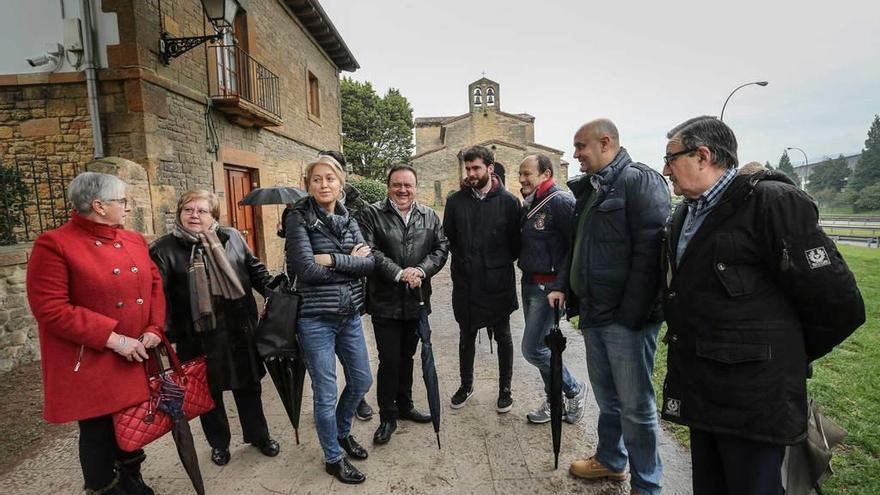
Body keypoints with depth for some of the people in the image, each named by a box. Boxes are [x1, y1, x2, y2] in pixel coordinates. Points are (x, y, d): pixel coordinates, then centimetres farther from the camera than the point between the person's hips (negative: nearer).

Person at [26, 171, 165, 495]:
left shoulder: (134, 241, 7)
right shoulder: (54, 244, -13)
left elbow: (155, 285, 10)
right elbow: (50, 310, -19)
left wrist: (154, 328, -5)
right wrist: (113, 338, -21)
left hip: (137, 358, 6)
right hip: (91, 364, -6)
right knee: (99, 433, 9)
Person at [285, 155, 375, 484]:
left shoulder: (348, 219, 7)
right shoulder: (299, 218, -9)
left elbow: (370, 262, -6)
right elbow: (307, 270, -20)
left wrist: (333, 260, -18)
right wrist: (351, 262, -12)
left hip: (350, 316, 6)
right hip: (316, 319, -6)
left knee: (362, 380, 18)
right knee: (326, 393, 7)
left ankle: (342, 432, 45)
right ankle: (333, 458, 30)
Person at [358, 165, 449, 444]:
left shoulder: (429, 216, 7)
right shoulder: (372, 214, -5)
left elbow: (441, 248, 2)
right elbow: (369, 251, -14)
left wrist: (421, 270, -15)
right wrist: (399, 273, -21)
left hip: (416, 300, 4)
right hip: (385, 301, -4)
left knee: (407, 357, 19)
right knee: (389, 361, 2)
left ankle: (405, 406, 37)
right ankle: (387, 416, 20)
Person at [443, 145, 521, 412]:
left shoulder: (508, 201, -7)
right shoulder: (456, 200, 1)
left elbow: (516, 242, -2)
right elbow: (448, 238, 7)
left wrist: (501, 262, -3)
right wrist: (462, 262, 2)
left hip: (498, 283, -2)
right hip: (465, 282, 2)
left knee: (503, 337, 13)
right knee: (466, 336, 16)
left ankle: (505, 388, 31)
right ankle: (466, 385, 35)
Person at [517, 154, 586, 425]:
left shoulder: (562, 202, -14)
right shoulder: (529, 204, 12)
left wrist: (561, 287, -22)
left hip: (549, 288, -8)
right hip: (529, 283, 9)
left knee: (532, 349, -6)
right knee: (539, 346, 15)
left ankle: (574, 389, 17)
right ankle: (554, 400, 31)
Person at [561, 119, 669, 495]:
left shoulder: (639, 179, -11)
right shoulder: (588, 188, 15)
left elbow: (651, 249, -20)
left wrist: (630, 314, -21)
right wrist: (574, 295, 15)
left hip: (626, 318, -8)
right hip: (595, 314, 8)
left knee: (635, 405, 5)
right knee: (607, 397, 21)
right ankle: (610, 459, 40)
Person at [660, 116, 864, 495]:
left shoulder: (772, 202, -14)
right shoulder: (683, 216, 11)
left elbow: (838, 304, -14)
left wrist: (783, 358, -1)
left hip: (752, 402, -7)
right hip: (700, 393, 8)